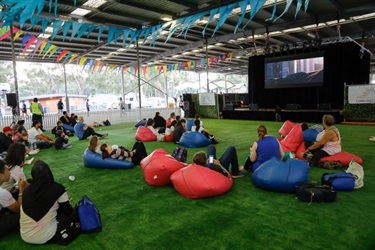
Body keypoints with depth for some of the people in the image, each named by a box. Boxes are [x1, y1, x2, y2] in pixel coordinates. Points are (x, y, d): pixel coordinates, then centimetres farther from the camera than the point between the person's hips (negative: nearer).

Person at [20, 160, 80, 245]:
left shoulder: (26, 190, -4)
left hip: (25, 237, 4)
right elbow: (67, 211, -1)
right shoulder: (58, 188, -15)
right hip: (45, 237, -4)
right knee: (71, 213, 17)